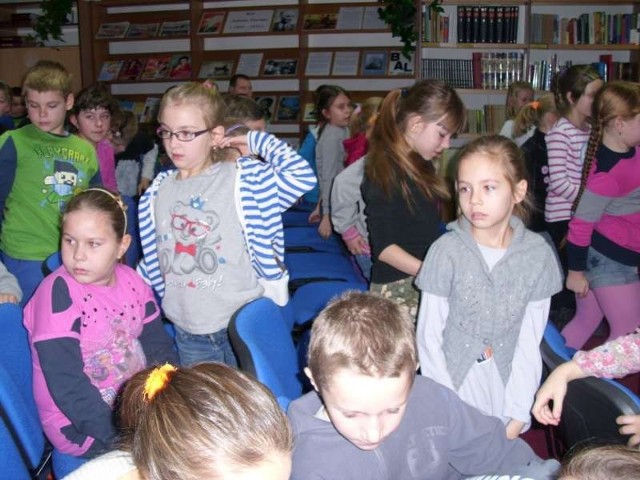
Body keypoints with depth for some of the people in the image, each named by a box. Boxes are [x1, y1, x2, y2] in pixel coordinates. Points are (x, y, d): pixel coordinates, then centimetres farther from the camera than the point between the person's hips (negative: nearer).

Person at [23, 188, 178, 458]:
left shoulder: (131, 281, -1)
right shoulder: (58, 293, -18)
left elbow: (157, 346, 6)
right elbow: (66, 383, -22)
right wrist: (120, 437, -25)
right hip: (79, 425, -6)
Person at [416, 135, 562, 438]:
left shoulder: (537, 254, -9)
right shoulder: (447, 251, -15)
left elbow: (530, 342, -5)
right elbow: (429, 337, -9)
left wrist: (518, 416, -7)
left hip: (506, 386, 2)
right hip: (452, 382, -1)